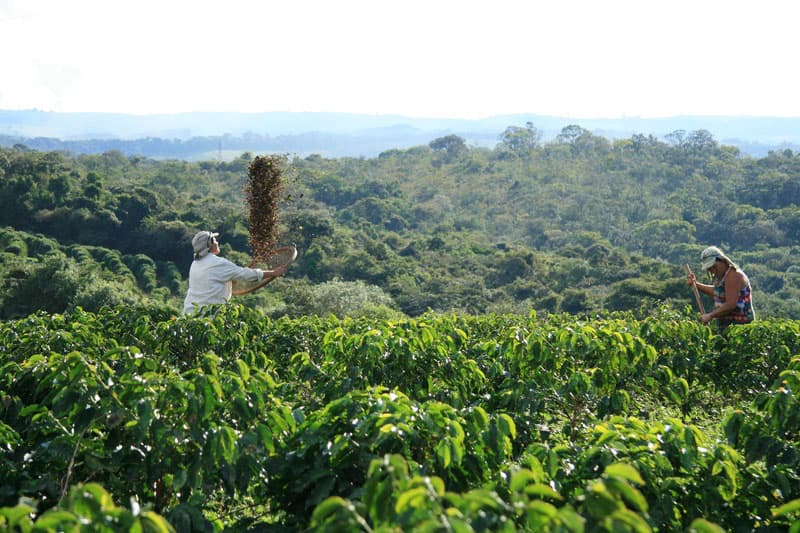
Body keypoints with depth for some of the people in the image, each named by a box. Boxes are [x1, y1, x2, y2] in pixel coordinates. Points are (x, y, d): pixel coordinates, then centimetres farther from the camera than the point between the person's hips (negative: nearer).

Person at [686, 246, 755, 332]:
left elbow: (730, 305, -24)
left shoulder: (732, 275, -18)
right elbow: (715, 291, 32)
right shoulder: (721, 275, 12)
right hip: (726, 323, 9)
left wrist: (710, 316, -18)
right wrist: (695, 284, 20)